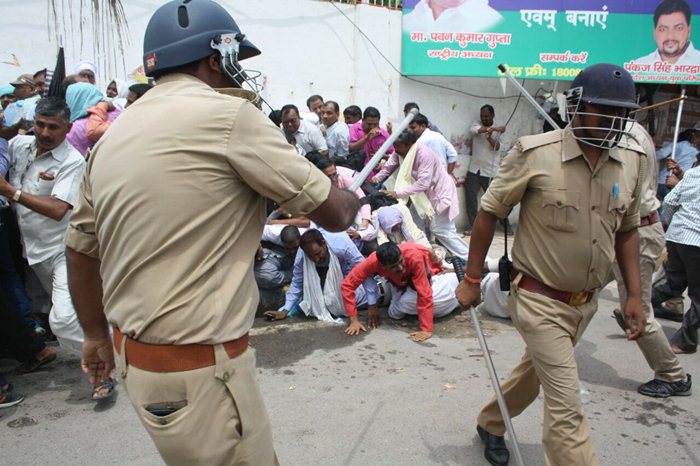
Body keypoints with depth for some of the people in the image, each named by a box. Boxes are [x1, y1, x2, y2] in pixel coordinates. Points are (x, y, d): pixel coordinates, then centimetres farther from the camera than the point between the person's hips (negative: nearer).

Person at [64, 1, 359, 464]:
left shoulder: (113, 135, 7)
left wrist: (98, 334, 26)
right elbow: (334, 214, -10)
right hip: (199, 372, -8)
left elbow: (80, 247, 14)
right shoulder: (227, 114, -14)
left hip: (134, 355, 8)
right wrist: (351, 197, 13)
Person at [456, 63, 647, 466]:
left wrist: (635, 294, 6)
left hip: (586, 302, 7)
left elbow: (627, 230, 10)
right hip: (540, 299, -6)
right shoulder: (535, 153, -17)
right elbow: (490, 213, -9)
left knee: (535, 372, 25)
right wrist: (472, 279, -6)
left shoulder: (632, 161, -1)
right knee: (567, 409, -6)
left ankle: (490, 423, 51)